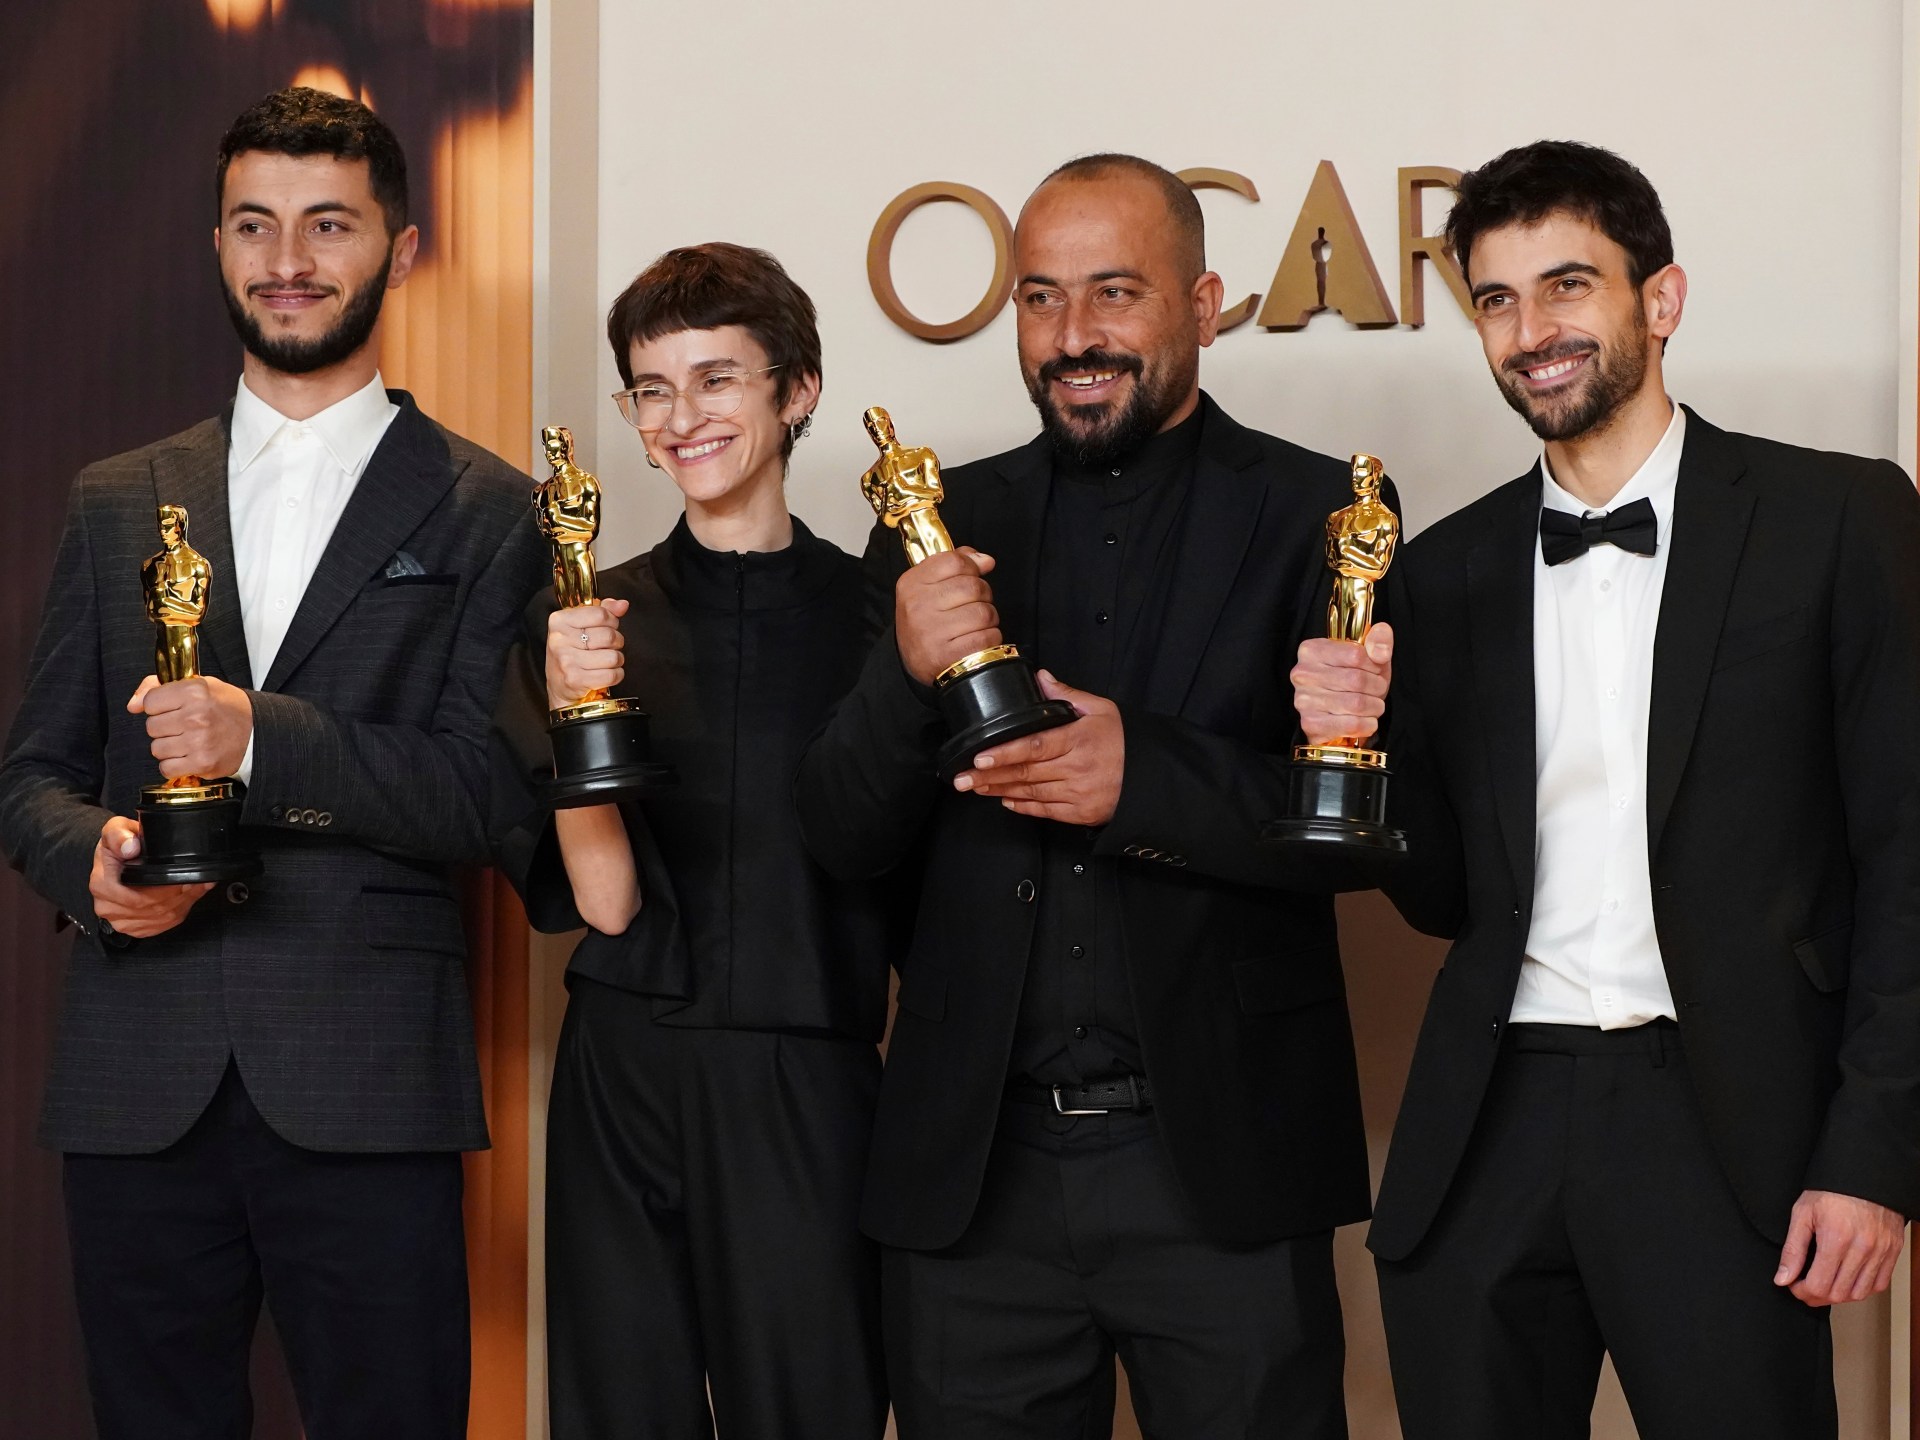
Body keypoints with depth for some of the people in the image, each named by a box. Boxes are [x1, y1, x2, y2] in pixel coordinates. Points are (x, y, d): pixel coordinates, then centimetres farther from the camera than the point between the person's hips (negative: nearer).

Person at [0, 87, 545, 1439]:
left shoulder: (487, 512, 5)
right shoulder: (117, 503, 16)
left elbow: (494, 795, -4)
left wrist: (266, 745, -18)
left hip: (367, 1089, -3)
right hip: (139, 1084, 3)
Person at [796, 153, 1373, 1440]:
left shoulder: (1314, 515, -1)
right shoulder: (944, 524, 8)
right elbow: (844, 840, 5)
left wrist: (1142, 773, -22)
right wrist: (909, 673, -14)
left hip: (1220, 1170, -3)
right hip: (975, 1170, 3)